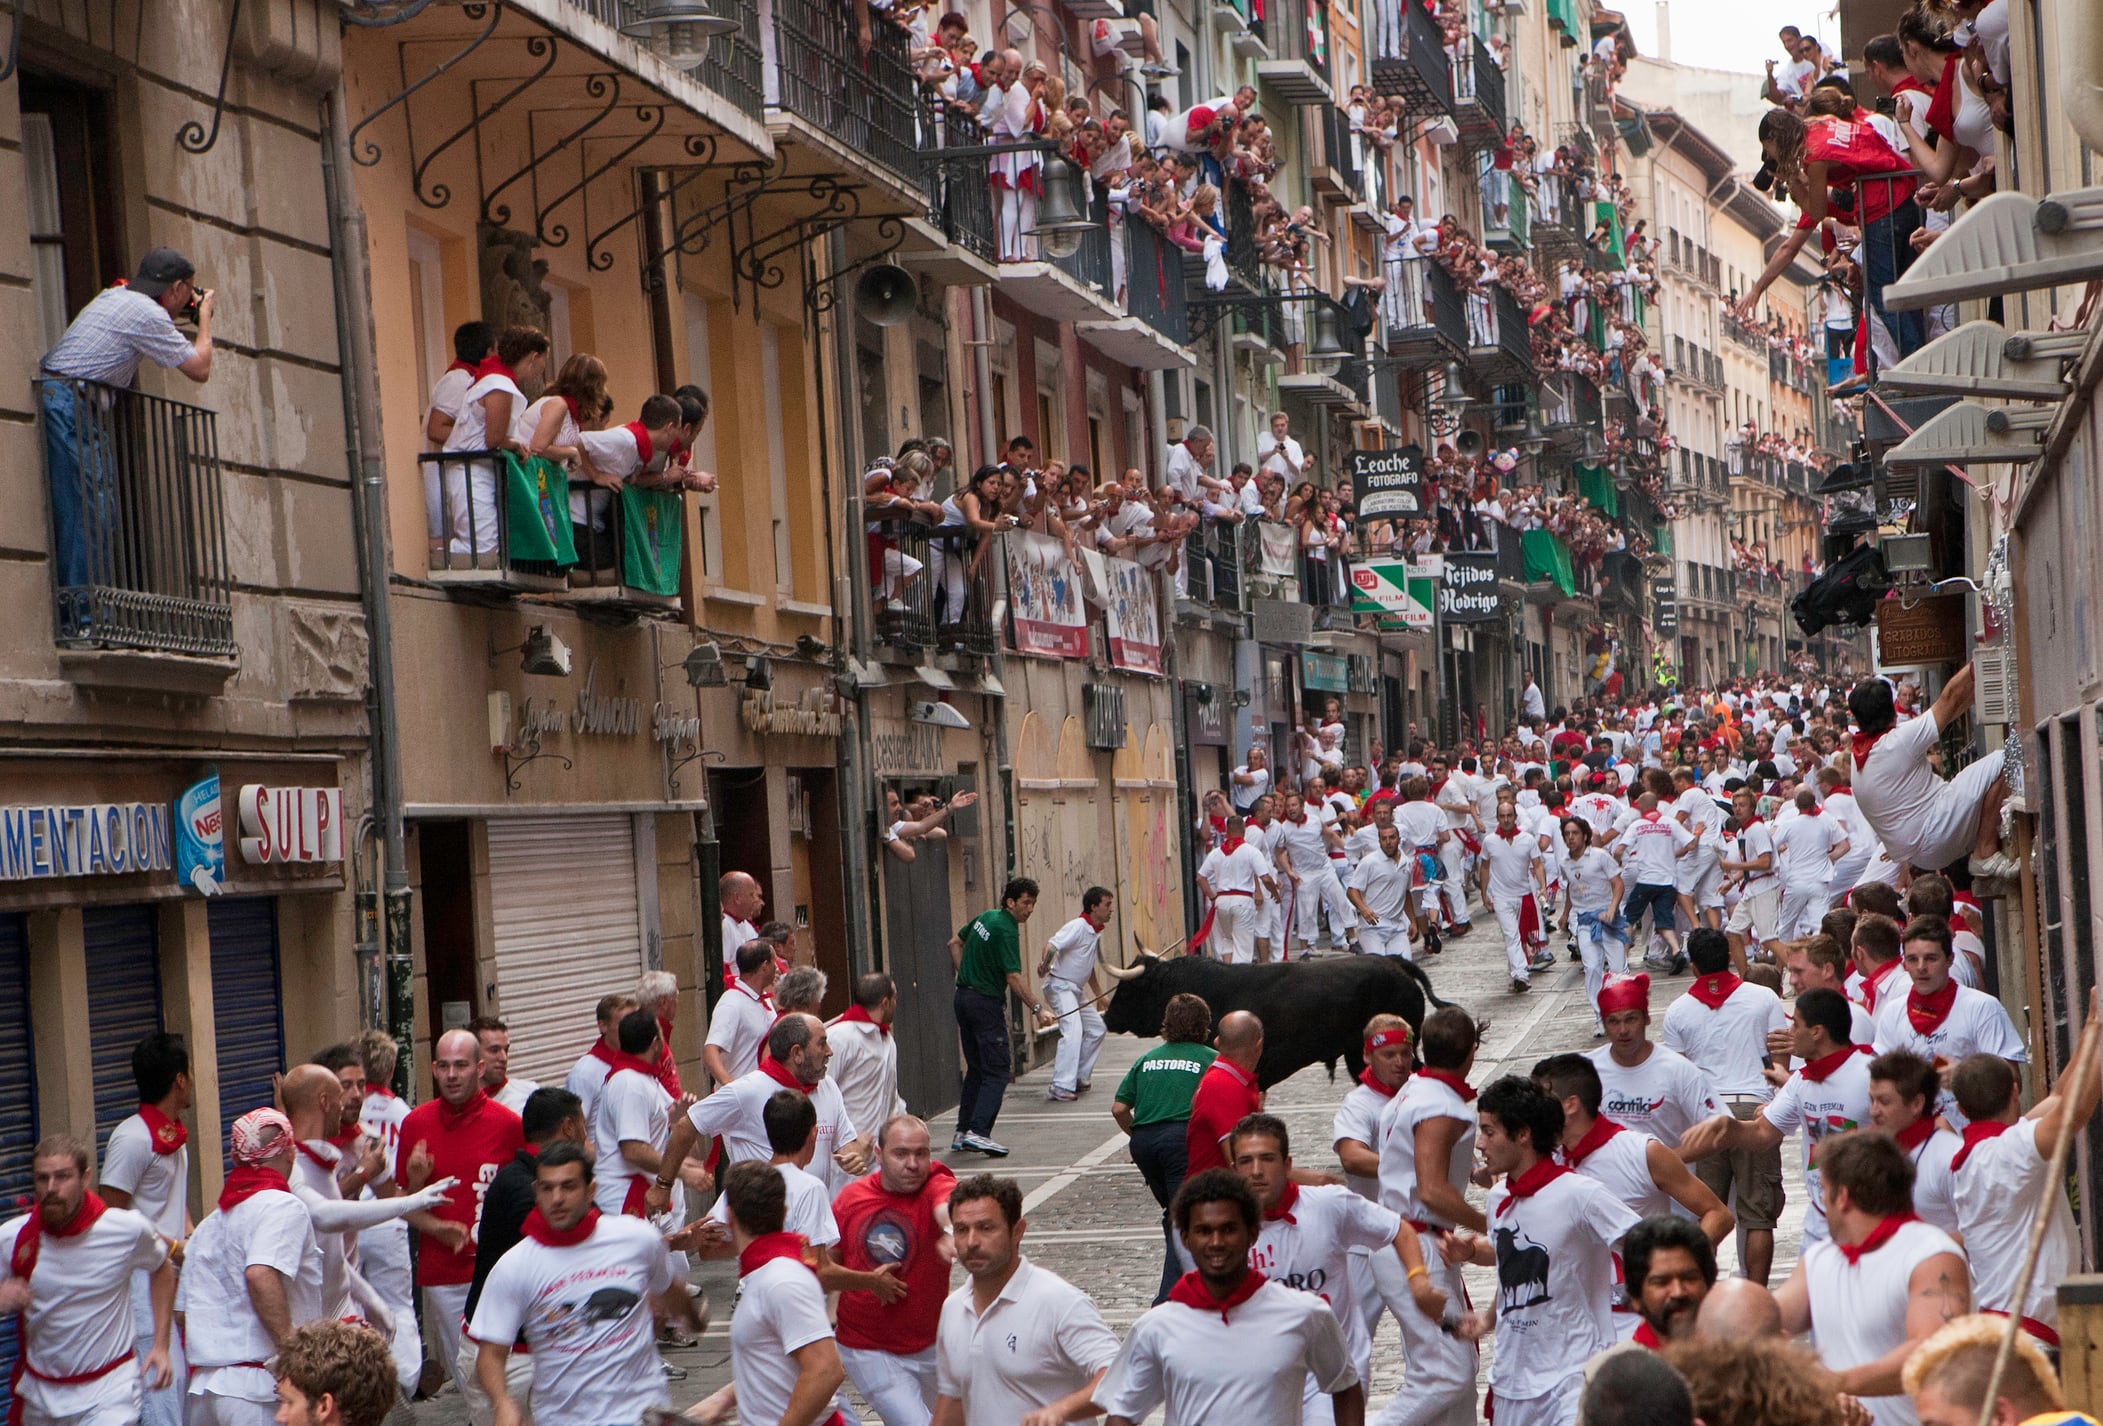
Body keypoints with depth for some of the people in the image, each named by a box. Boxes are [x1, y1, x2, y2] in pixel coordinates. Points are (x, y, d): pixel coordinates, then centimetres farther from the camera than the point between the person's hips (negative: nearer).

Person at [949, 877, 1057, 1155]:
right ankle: (978, 1131, -19)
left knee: (976, 1069, 16)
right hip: (986, 1003, -9)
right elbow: (1014, 978, -24)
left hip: (964, 997, 9)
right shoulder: (1006, 931, -18)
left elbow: (955, 943, 21)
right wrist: (1038, 1008, -26)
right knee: (996, 1072, -8)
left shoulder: (985, 918, 9)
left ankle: (963, 1132, 15)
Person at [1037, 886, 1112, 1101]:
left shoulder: (1096, 933, 13)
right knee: (1073, 1030, -23)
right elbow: (1052, 945, -29)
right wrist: (1044, 964, -49)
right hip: (1060, 985, -10)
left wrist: (1099, 995, 25)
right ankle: (1061, 1087, -29)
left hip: (1076, 990, 10)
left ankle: (1079, 1077, 27)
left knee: (1096, 1028, 16)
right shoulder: (1077, 927, -16)